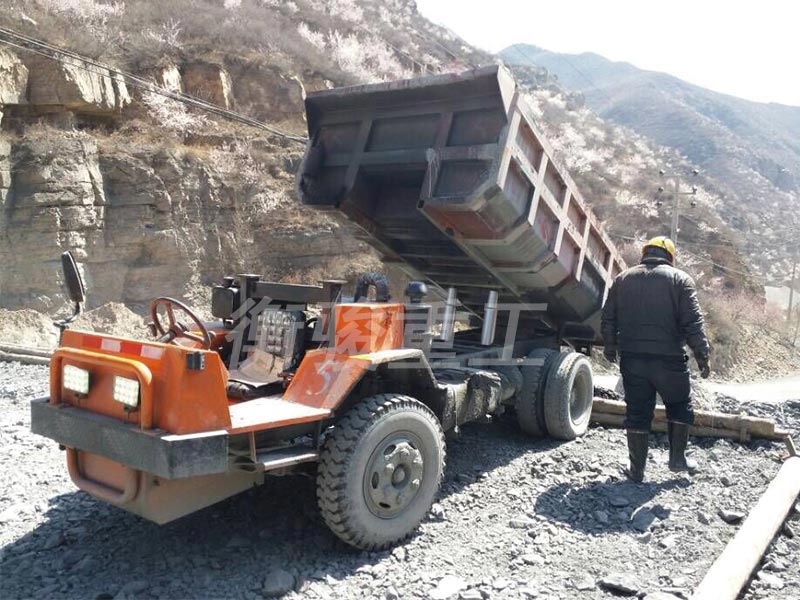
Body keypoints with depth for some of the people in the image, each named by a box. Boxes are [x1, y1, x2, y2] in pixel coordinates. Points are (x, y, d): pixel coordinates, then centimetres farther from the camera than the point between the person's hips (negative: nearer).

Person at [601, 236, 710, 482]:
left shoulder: (622, 279, 11)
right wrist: (702, 355, -3)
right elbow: (693, 321, -7)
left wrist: (610, 349, 20)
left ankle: (637, 469, 12)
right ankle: (677, 458, 23)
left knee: (637, 412, 7)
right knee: (679, 406, 18)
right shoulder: (679, 279, 1)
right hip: (669, 358, -2)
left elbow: (608, 319, 11)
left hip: (632, 358, 3)